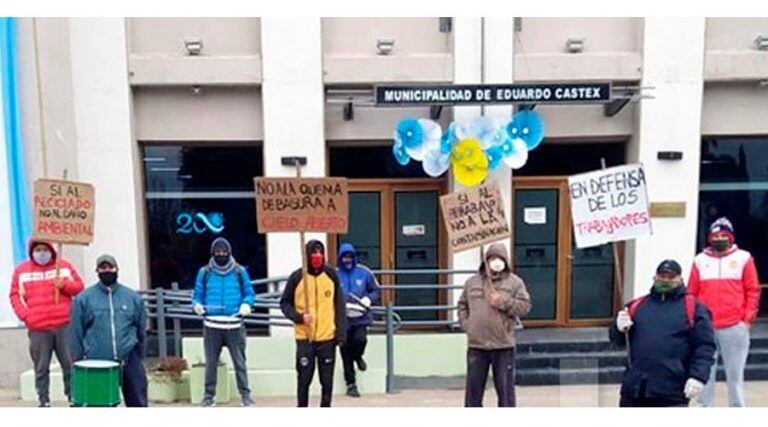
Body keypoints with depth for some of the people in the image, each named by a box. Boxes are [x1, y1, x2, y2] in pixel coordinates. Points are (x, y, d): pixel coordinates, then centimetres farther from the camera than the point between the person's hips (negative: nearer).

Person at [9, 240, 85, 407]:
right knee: (41, 368, 5)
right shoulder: (21, 270, 9)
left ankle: (74, 397, 13)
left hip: (64, 325, 0)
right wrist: (25, 315, -6)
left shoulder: (64, 266, 9)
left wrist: (65, 284, -10)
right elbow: (15, 295, 7)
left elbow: (79, 286, 10)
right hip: (37, 329, 0)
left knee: (70, 364, 3)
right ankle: (43, 401, 14)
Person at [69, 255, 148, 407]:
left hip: (129, 361, 1)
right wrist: (79, 361, 2)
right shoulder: (84, 298, 0)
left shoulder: (132, 297, 5)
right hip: (96, 363, -1)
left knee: (138, 402, 3)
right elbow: (76, 332, 2)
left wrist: (140, 356, 12)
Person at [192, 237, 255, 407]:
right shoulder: (204, 273, 6)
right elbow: (197, 295, 10)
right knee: (210, 362, 9)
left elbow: (250, 293, 7)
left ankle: (245, 394, 13)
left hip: (234, 325, -1)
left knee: (239, 361, 3)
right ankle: (209, 395, 21)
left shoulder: (240, 271, 4)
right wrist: (198, 305, -11)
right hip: (211, 326, 1)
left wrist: (246, 304, -13)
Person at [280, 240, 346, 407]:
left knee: (327, 379, 8)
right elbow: (285, 303, 4)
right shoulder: (297, 277, -4)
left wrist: (341, 332, -2)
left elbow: (339, 305, 4)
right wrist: (299, 317, -13)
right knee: (304, 379, 6)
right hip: (304, 337, -1)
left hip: (328, 337, 1)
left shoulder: (331, 275, 1)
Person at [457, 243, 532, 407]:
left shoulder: (514, 282, 2)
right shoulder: (472, 282, 10)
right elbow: (462, 305, 17)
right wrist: (466, 324, 3)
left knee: (505, 387, 5)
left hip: (503, 345, -2)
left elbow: (525, 305, -4)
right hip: (476, 345, 3)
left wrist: (503, 302, -16)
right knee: (473, 386, 10)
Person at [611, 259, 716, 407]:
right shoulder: (636, 305, 13)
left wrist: (698, 376, -15)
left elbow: (704, 346, -3)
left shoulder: (693, 307, 3)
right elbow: (618, 339, 14)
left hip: (672, 393, -4)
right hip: (634, 388, 4)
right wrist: (620, 329, -10)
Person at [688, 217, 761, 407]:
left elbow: (753, 290, 3)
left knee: (735, 372, 5)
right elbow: (692, 293, 9)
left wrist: (747, 319, -4)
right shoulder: (700, 260, 9)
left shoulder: (743, 258, 5)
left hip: (735, 327, -1)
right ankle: (704, 407, 15)